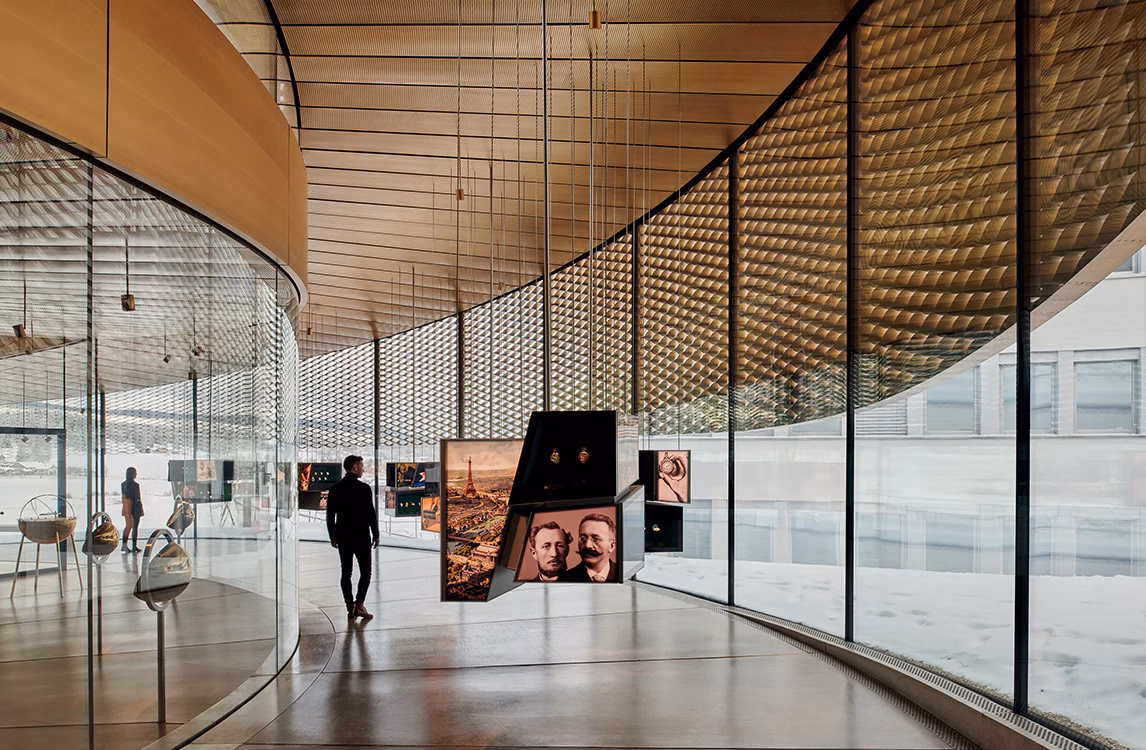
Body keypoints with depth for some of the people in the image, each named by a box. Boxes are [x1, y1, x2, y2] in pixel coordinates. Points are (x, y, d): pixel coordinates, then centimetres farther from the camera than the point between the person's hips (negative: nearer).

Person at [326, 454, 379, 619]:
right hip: (361, 537, -5)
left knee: (346, 572, 9)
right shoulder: (363, 488, -12)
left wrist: (333, 536, 15)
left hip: (342, 537, 5)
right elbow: (371, 513, -12)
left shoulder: (335, 488, 4)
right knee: (365, 572, 4)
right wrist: (376, 535, -2)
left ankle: (350, 608, 10)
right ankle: (359, 605, -5)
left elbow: (330, 515, 7)